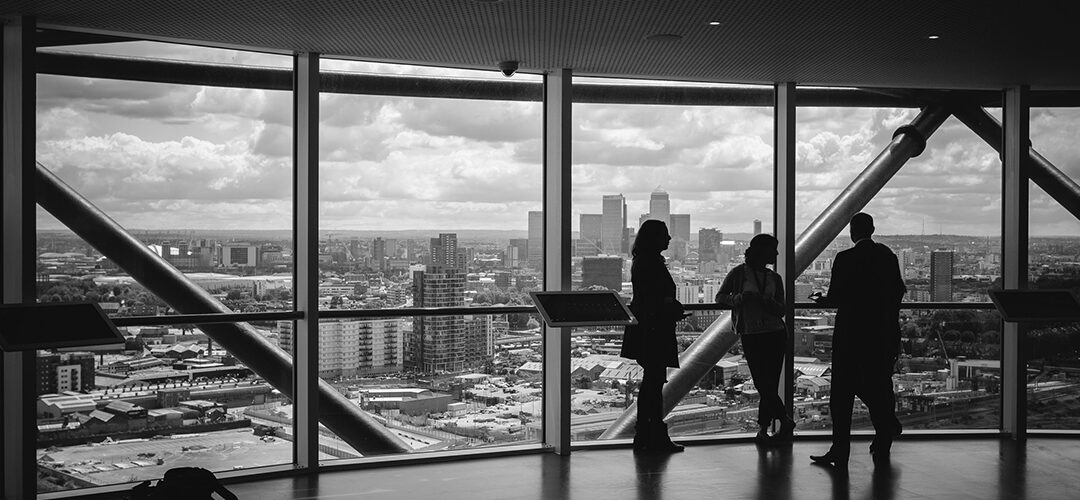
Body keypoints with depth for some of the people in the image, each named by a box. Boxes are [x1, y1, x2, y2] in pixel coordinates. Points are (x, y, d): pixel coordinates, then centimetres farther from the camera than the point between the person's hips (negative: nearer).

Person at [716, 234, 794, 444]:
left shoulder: (774, 278, 12)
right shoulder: (739, 273, 2)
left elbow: (781, 311, 7)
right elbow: (720, 296, 7)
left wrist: (768, 302, -14)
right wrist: (736, 298, -13)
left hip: (775, 334, 2)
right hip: (750, 335, -2)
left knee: (769, 384, -3)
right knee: (763, 384, -6)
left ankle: (763, 430, 6)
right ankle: (786, 421, 9)